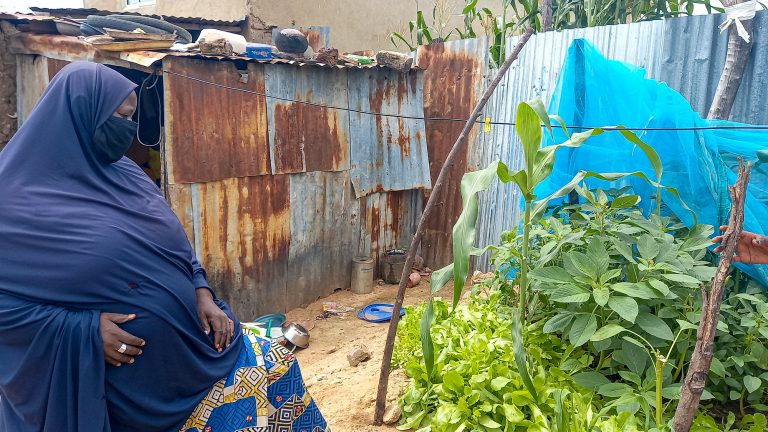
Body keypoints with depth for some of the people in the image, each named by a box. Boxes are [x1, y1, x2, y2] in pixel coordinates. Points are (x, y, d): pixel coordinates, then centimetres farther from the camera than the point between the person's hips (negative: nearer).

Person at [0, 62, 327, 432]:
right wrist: (84, 328, -22)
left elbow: (174, 245, 12)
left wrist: (202, 293, -4)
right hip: (122, 376, -6)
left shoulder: (124, 173, 6)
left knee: (273, 367, 5)